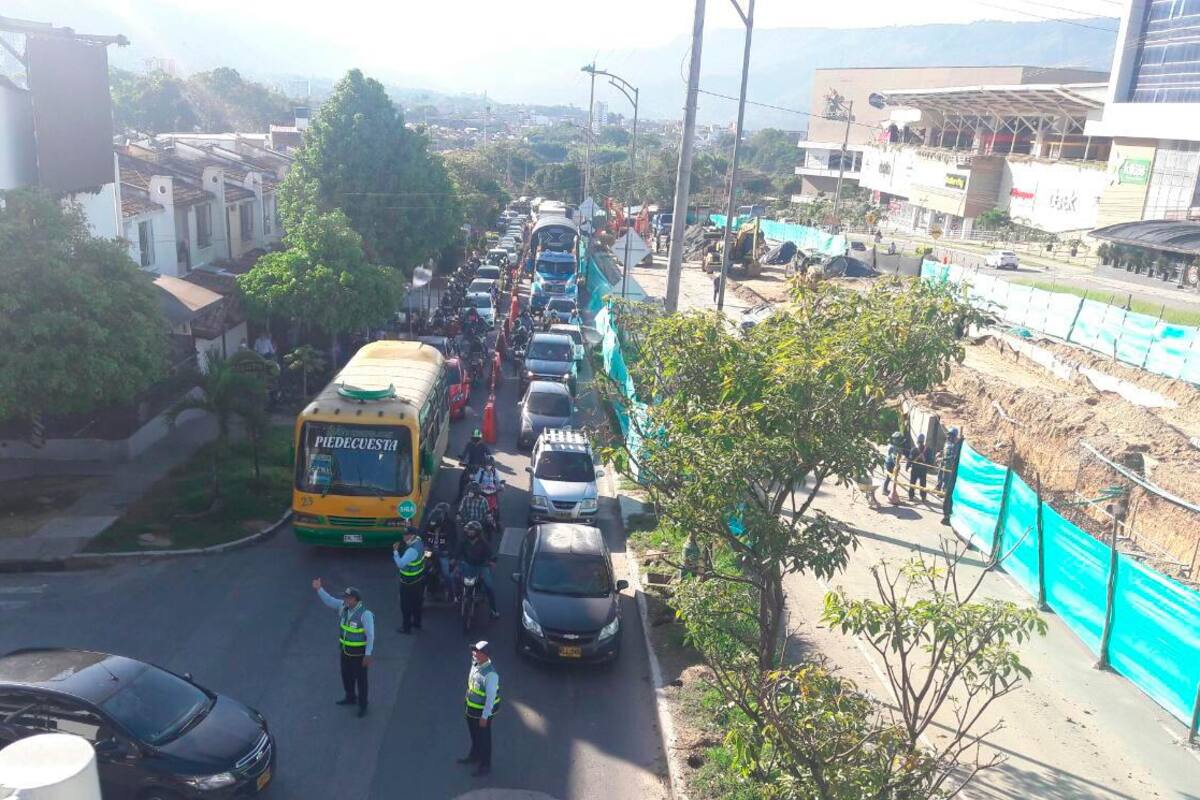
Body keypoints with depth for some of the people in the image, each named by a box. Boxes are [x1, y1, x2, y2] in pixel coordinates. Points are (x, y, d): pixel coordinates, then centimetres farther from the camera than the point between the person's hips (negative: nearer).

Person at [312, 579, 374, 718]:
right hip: (345, 650, 7)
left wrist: (368, 655, -22)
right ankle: (350, 698, 46)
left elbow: (370, 636, -23)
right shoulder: (344, 606, -7)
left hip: (359, 653, -7)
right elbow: (328, 600, 1)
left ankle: (362, 705, 24)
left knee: (361, 679, 7)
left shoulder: (365, 614, -28)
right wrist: (319, 589, -15)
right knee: (346, 675, 24)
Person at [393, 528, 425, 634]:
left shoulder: (412, 550, -33)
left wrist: (395, 551, -31)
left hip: (409, 582, -9)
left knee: (406, 605, 7)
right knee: (416, 602, 24)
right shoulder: (419, 542, -6)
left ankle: (406, 627, 19)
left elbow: (400, 564, -36)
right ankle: (417, 623, 39)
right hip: (419, 579, 9)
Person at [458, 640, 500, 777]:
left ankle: (485, 766, 33)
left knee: (483, 738, 13)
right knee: (474, 734, 28)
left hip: (483, 710, -8)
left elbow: (491, 697, -27)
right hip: (471, 707, 8)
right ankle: (474, 756, 52)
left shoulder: (490, 674, -34)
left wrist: (485, 716, -21)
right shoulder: (475, 664, -10)